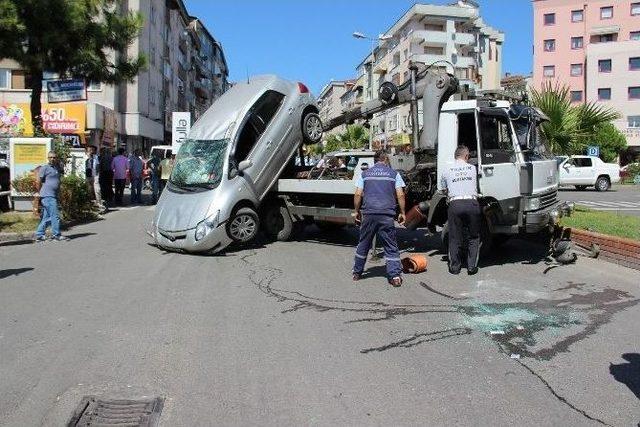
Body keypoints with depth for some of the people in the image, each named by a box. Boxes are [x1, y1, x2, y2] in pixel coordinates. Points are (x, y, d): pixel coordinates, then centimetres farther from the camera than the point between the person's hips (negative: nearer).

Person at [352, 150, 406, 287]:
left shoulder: (365, 174, 11)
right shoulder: (394, 174, 8)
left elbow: (358, 195, 5)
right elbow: (400, 195, 1)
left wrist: (357, 211, 15)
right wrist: (402, 213, 9)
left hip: (368, 213, 2)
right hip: (387, 214, -1)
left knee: (363, 244, 14)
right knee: (391, 246, 5)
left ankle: (357, 273, 25)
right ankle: (395, 276, -1)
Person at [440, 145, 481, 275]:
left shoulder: (447, 171, 11)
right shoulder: (473, 168, 13)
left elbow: (444, 189, 20)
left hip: (455, 204, 0)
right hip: (472, 203, 0)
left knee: (455, 238, 8)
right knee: (474, 237, 12)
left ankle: (454, 267, 13)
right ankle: (472, 267, 11)